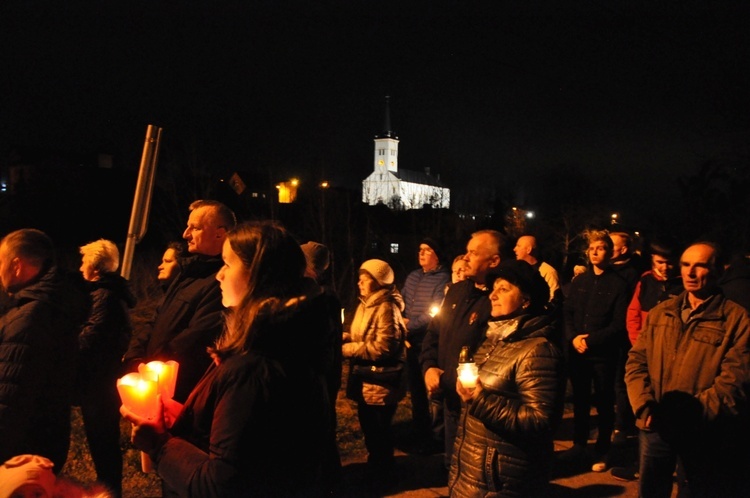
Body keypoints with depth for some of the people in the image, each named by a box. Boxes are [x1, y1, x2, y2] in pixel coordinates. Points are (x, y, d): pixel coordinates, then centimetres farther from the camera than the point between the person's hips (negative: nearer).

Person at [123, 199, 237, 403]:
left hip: (177, 396, -9)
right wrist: (135, 359, 0)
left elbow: (192, 345, -25)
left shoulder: (222, 283, -21)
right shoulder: (191, 271, 14)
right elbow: (156, 322, 15)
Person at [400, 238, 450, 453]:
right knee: (415, 388, 17)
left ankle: (434, 436, 16)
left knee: (431, 389, 2)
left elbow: (434, 312, -18)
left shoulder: (443, 278, -12)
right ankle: (419, 433, 33)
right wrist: (400, 320, -4)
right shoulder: (413, 276, 11)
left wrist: (410, 326, -16)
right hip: (411, 341, 7)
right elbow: (401, 300, 15)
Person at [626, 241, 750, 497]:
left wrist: (693, 414, -21)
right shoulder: (659, 313, 9)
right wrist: (644, 405, -10)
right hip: (656, 427, 4)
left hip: (704, 433, -4)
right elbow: (636, 361, 6)